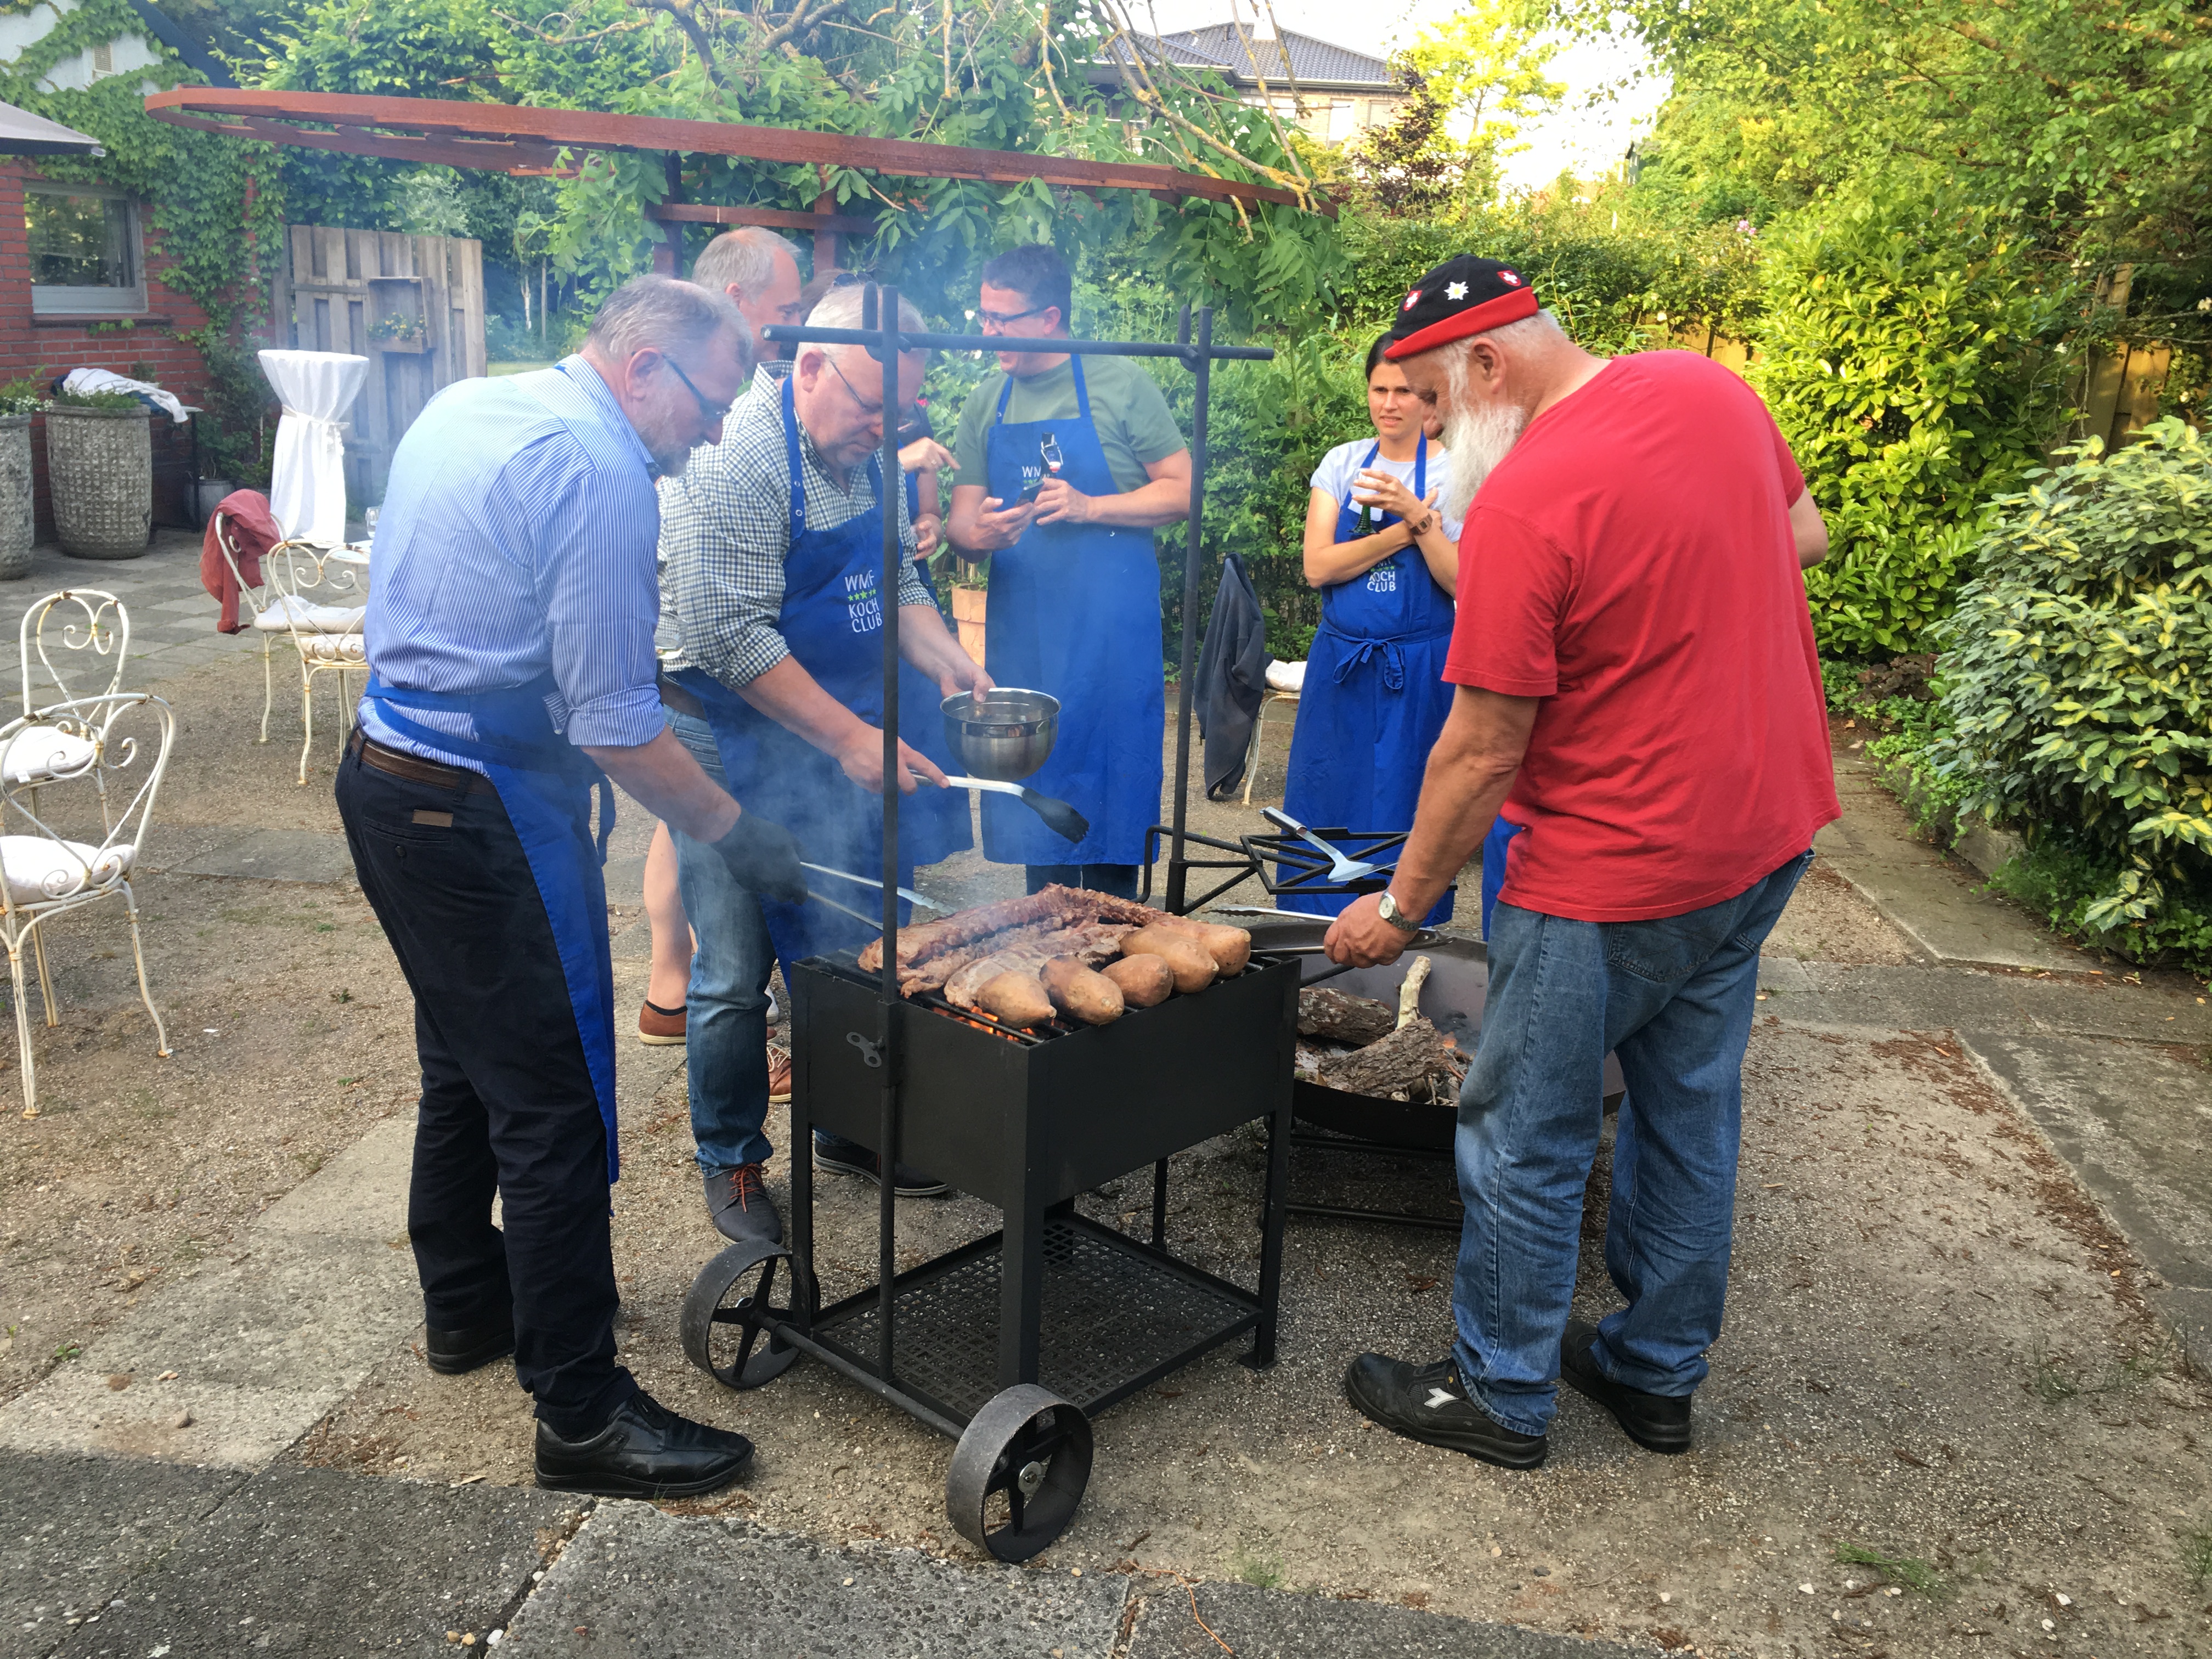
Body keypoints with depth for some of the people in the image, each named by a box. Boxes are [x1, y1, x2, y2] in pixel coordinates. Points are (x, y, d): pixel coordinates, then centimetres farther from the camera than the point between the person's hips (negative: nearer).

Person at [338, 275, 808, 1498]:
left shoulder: (462, 407, 11)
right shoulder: (599, 473, -18)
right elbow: (614, 723, -20)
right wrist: (730, 831, -10)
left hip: (384, 776, 10)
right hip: (485, 814, -10)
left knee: (464, 1065, 23)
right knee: (555, 1109, -3)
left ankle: (466, 1306, 41)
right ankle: (581, 1416, 7)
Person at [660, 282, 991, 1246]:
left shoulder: (869, 457, 8)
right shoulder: (737, 459, -19)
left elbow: (896, 583, 18)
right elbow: (735, 636, -24)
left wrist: (945, 660, -1)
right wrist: (849, 738, -25)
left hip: (850, 748, 8)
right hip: (746, 759, -7)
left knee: (861, 953, 14)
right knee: (735, 979, 3)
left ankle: (850, 1129, 33)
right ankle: (732, 1164, 22)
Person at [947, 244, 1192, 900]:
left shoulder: (1120, 384, -2)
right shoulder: (986, 403, 12)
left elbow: (1181, 492, -3)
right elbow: (963, 518, 10)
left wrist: (1089, 507, -15)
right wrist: (978, 535, -14)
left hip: (1111, 626, -4)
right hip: (1020, 626, 4)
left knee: (1111, 785, -1)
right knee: (1032, 785, 9)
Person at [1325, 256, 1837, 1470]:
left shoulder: (1520, 506, -23)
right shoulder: (1711, 386, 1)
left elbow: (1484, 750, -19)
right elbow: (1805, 539, 17)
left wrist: (1402, 904, -8)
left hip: (1613, 874, -9)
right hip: (1765, 831, 9)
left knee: (1526, 1140, 8)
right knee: (1689, 1118, 19)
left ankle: (1501, 1395, 25)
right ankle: (1657, 1376, 35)